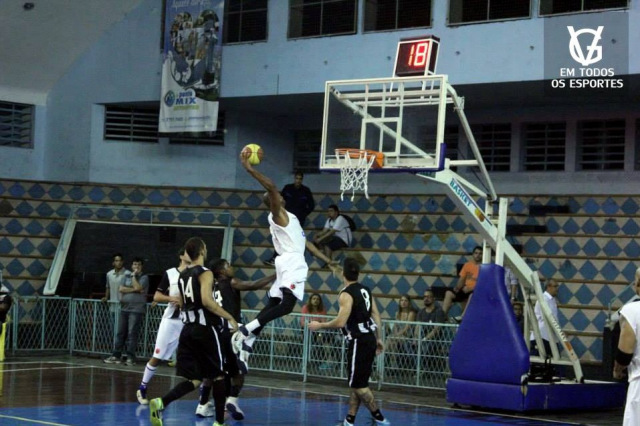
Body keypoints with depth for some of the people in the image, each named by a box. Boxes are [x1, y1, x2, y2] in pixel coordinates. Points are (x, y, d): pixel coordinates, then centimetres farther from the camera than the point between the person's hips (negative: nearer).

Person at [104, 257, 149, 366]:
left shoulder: (144, 277, 2)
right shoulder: (127, 276, 16)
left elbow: (137, 287, -14)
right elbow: (121, 289, 4)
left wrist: (134, 275, -4)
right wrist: (134, 290, -7)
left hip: (136, 309, -5)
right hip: (124, 308, 5)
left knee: (132, 333, -8)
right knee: (121, 333, 6)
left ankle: (130, 357, -6)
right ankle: (116, 355, 10)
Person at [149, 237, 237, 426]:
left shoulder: (182, 275, 14)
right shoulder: (205, 273, -10)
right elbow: (206, 300, -24)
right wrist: (229, 317, -17)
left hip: (188, 329, 7)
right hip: (206, 329, -7)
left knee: (194, 380, 5)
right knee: (218, 375, 9)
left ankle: (161, 402, -19)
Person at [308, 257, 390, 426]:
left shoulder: (346, 294, -15)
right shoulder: (365, 289, 10)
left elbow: (340, 322, -22)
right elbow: (376, 315, 12)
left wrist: (319, 325, -8)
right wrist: (378, 338, 20)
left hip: (359, 341, -9)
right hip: (369, 338, 9)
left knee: (358, 384, -1)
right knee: (356, 383, 14)